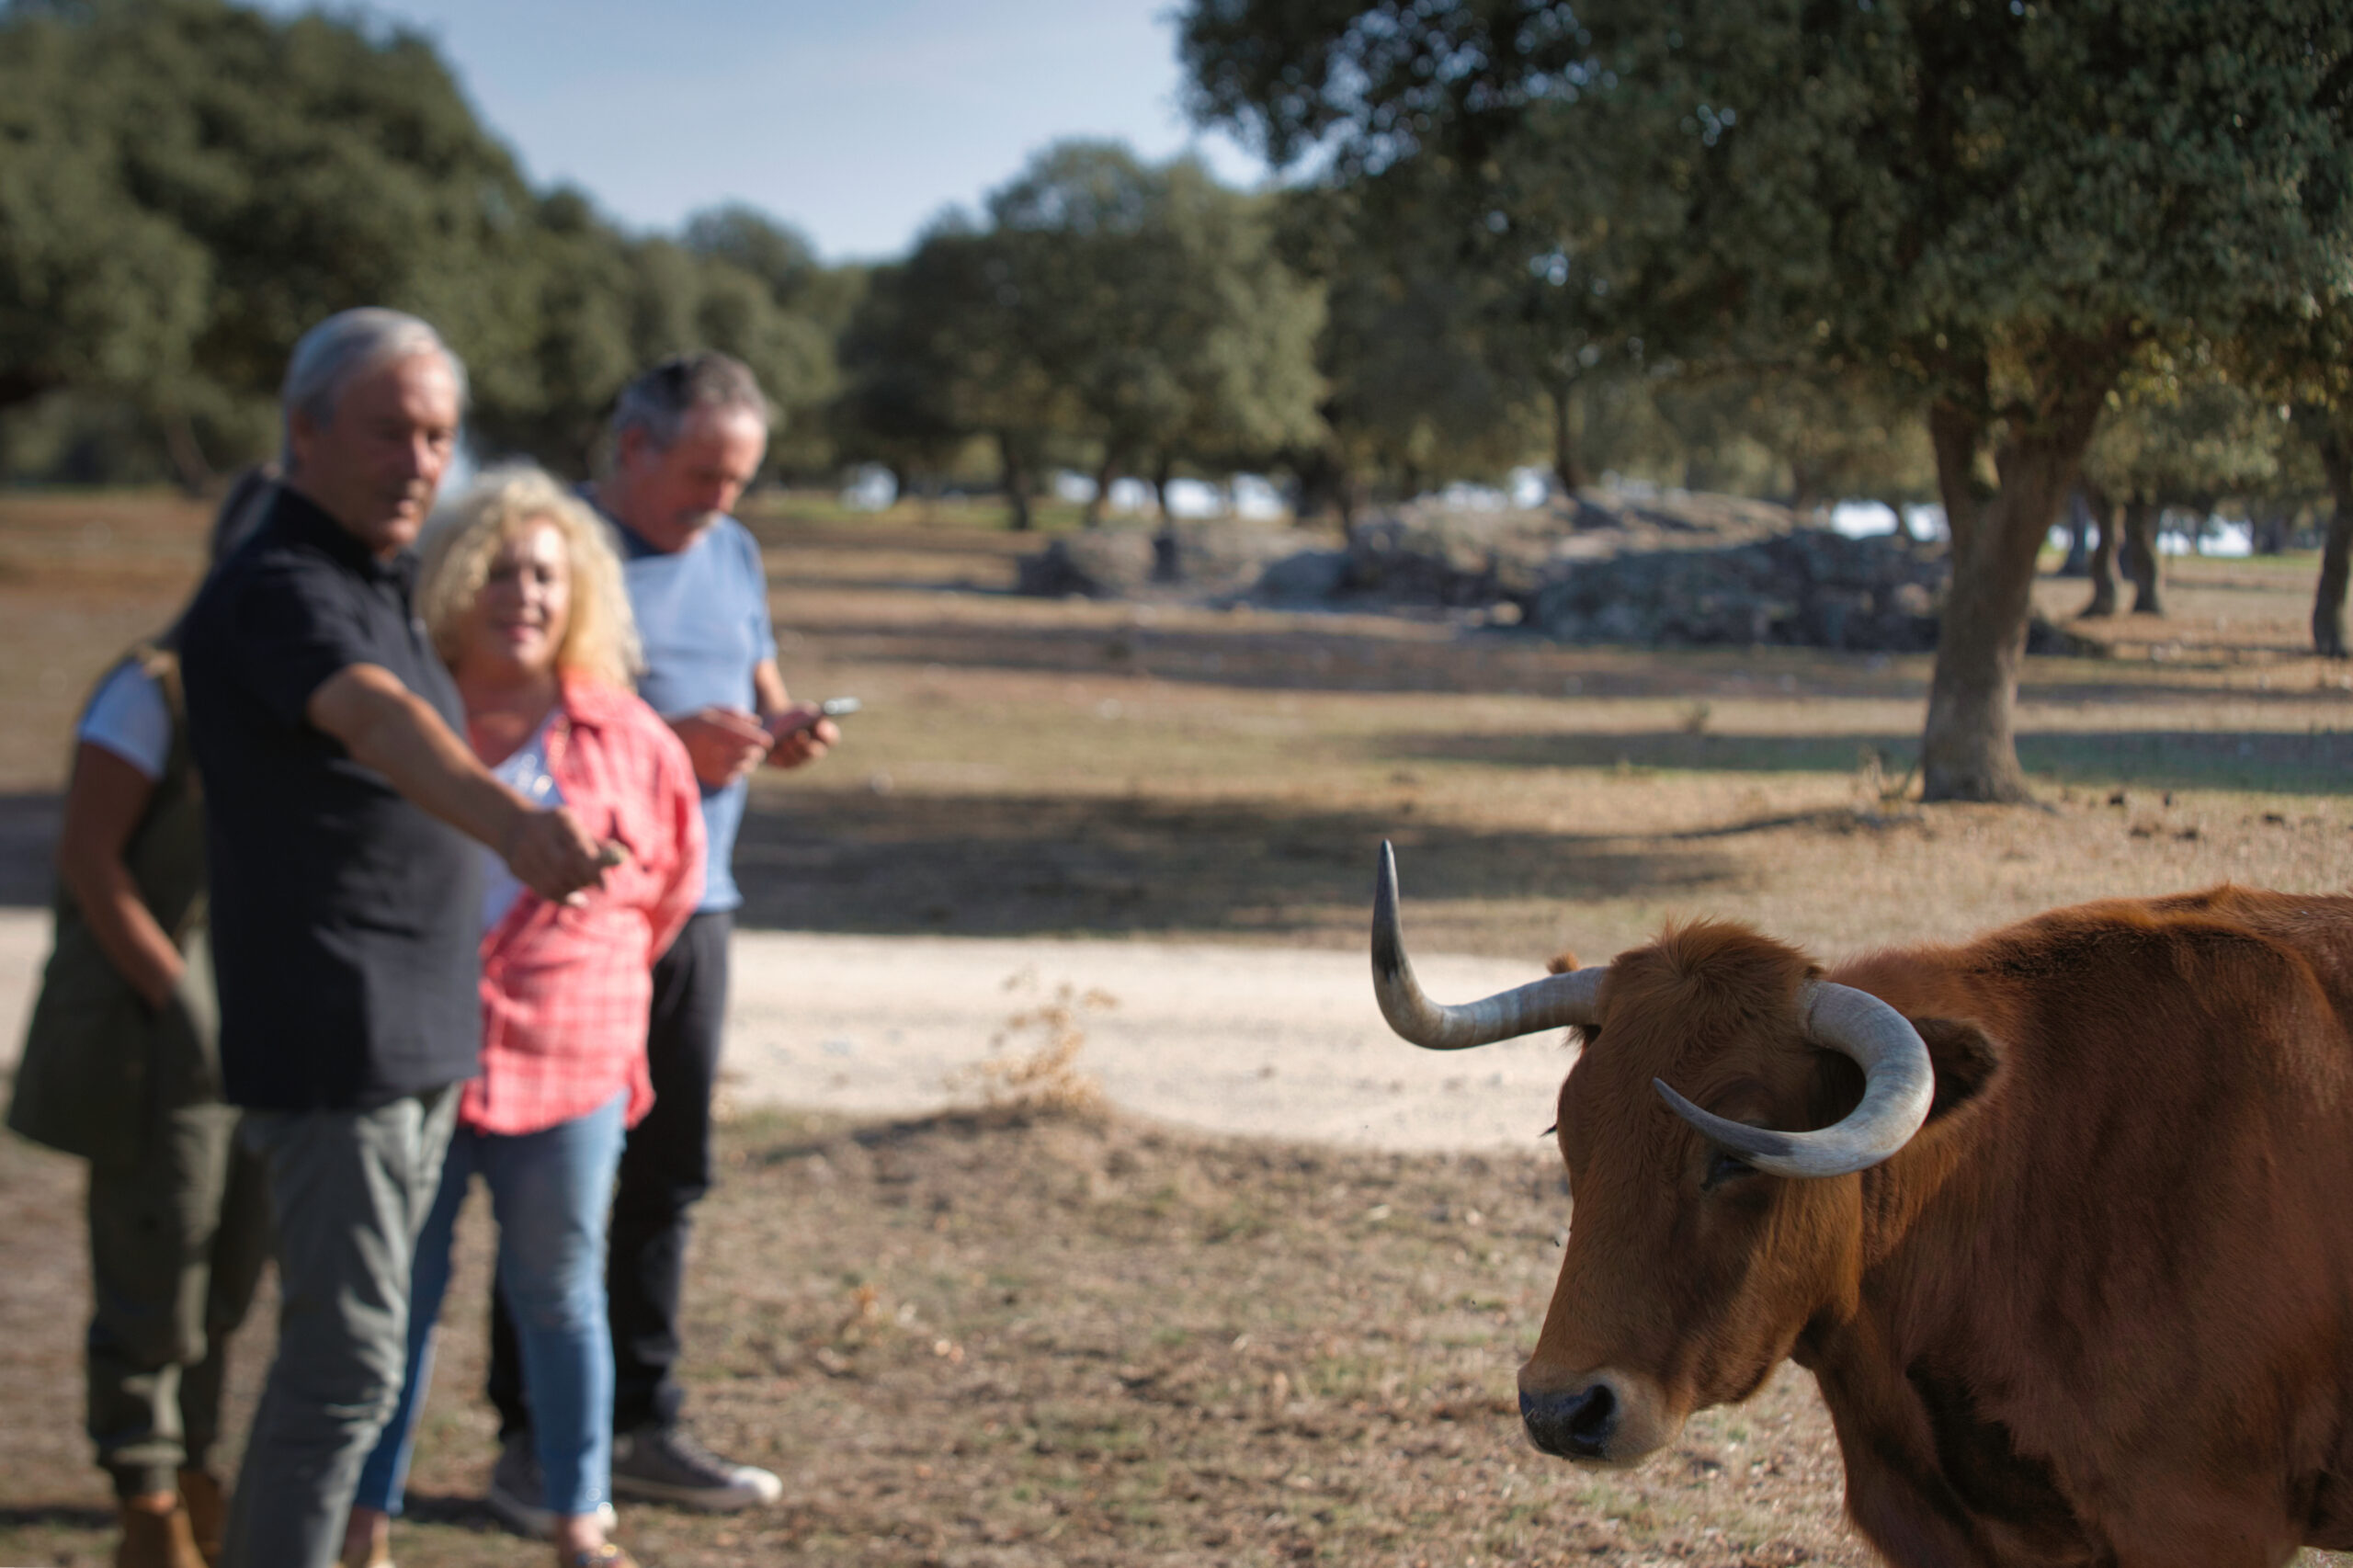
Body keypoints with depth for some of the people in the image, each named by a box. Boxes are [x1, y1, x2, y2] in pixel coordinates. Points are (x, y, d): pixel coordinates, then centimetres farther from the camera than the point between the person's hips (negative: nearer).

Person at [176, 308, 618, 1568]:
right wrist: (513, 825, -55)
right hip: (332, 1043, -10)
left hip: (422, 1038, 10)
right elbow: (380, 724, -38)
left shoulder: (381, 583, 13)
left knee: (351, 1345, 15)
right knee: (348, 1363, -9)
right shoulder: (277, 591, -17)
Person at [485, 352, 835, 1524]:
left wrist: (784, 731, -2)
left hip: (692, 906, 7)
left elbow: (760, 691, 22)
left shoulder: (731, 555, 14)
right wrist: (665, 740, -24)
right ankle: (530, 1441, 7)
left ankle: (641, 1426, 20)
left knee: (667, 1177, 11)